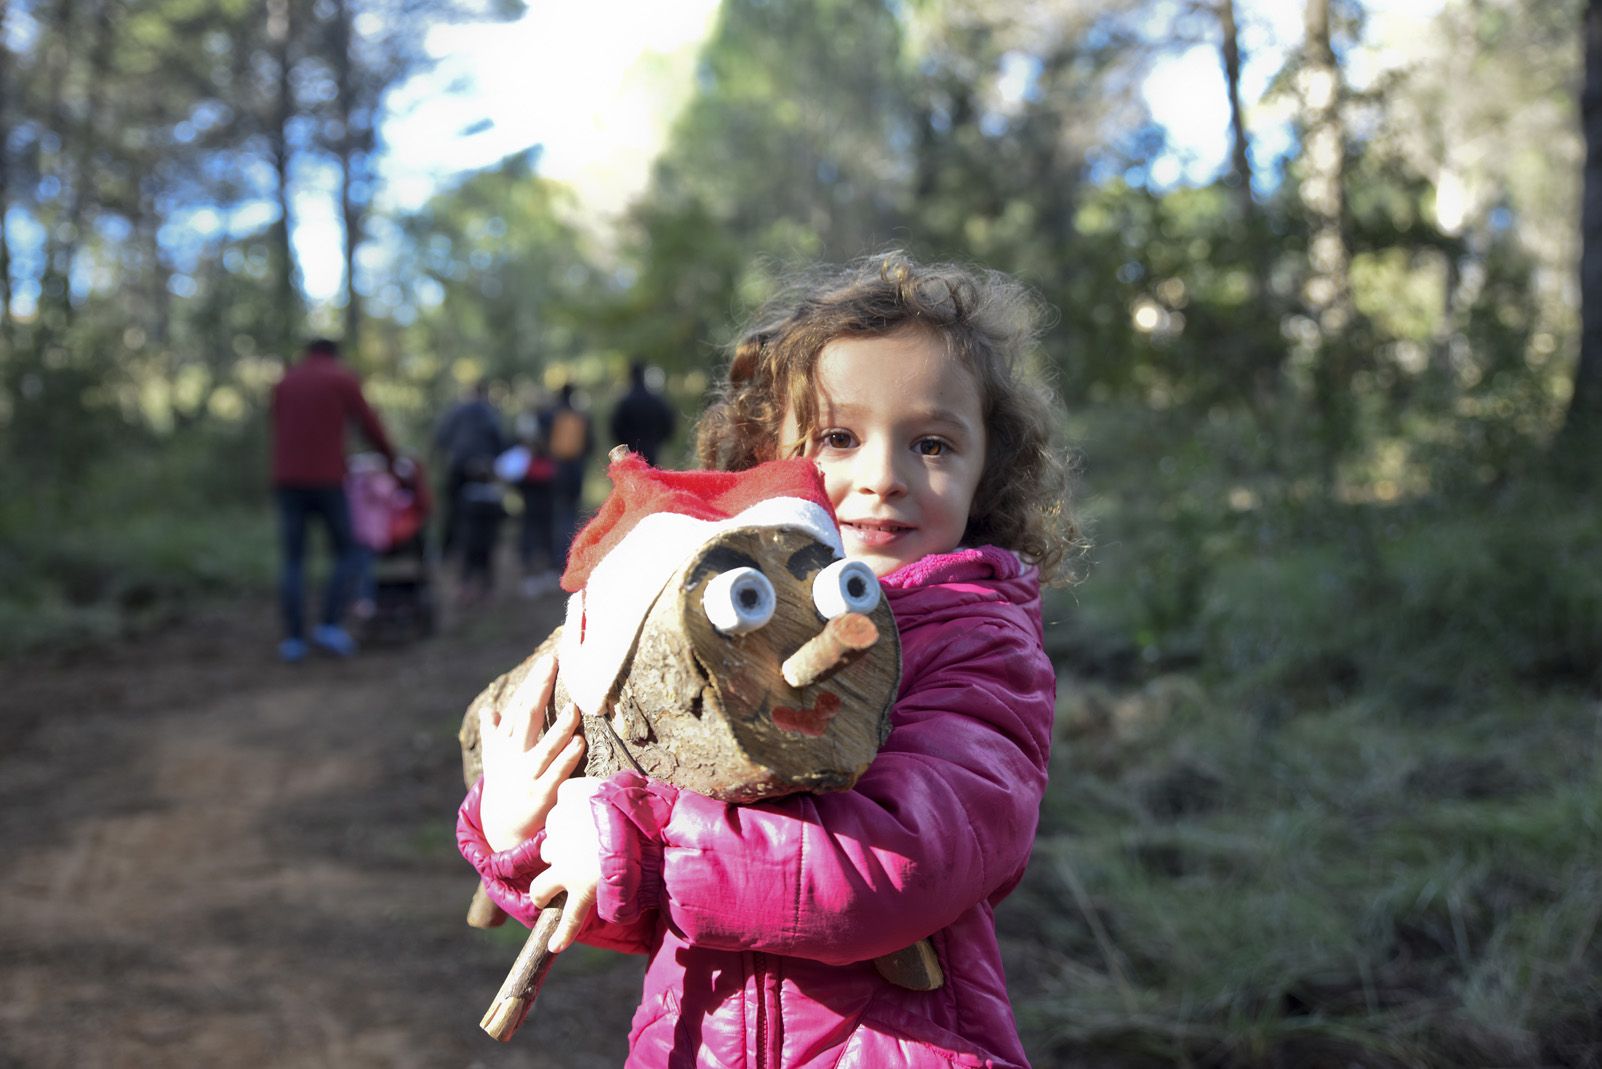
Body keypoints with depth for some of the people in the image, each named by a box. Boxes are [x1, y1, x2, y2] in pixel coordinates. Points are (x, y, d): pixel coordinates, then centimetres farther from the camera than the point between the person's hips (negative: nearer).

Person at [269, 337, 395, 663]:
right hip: (326, 481, -4)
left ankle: (294, 639, -2)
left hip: (287, 481, 4)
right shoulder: (343, 379, 3)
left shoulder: (284, 383, 16)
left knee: (293, 562, 7)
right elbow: (369, 425, 5)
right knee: (348, 555, 9)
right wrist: (390, 456, 24)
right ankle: (330, 626, -5)